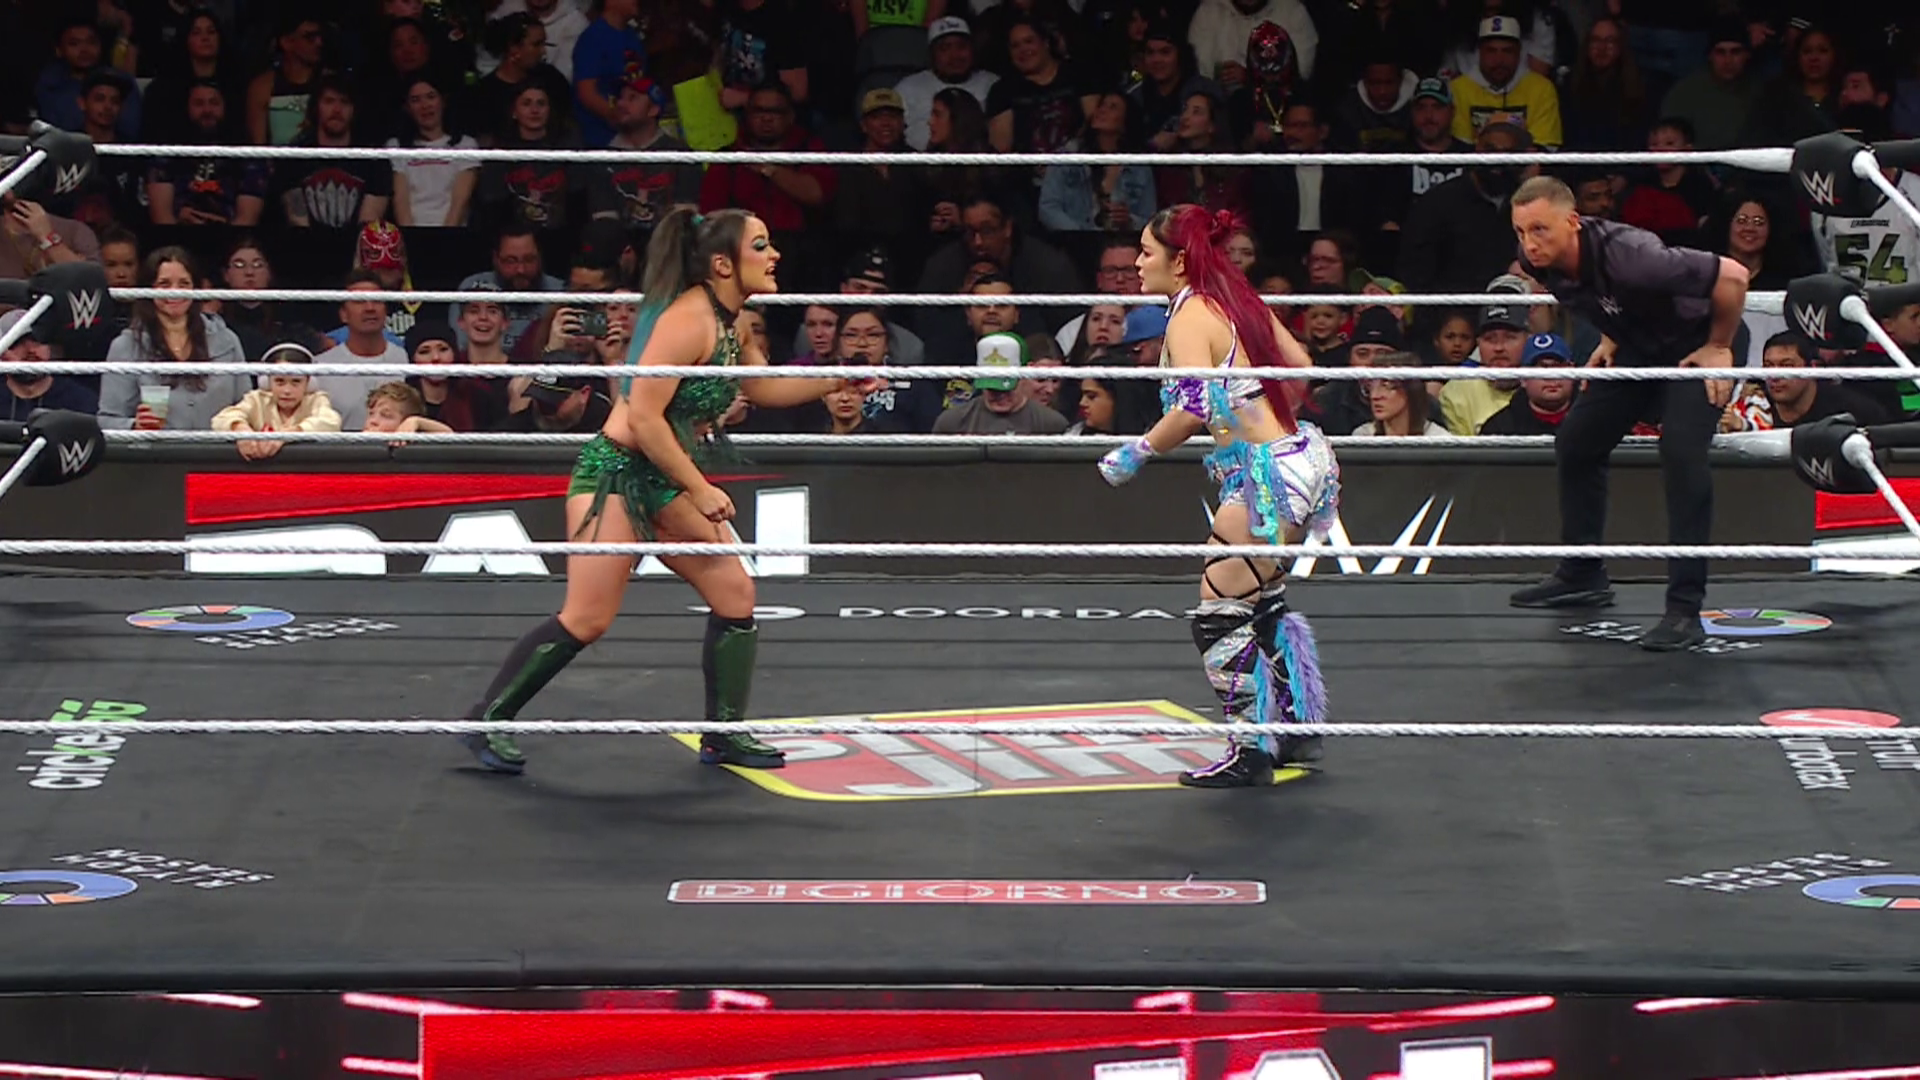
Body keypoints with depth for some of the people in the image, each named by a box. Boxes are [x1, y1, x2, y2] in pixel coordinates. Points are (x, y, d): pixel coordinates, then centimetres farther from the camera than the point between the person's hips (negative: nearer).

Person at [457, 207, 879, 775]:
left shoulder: (729, 323, 8)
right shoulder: (688, 319, -21)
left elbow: (763, 388, 26)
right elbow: (644, 416, -25)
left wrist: (837, 381, 14)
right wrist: (700, 491, -20)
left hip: (664, 481, 10)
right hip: (614, 472, -10)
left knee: (735, 594, 6)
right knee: (586, 620, -11)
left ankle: (725, 733, 17)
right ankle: (486, 721, 1)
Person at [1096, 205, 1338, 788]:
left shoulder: (1190, 315, -14)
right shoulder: (1237, 298, 11)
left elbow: (1195, 407, -27)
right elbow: (1300, 365, 21)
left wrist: (1137, 453, -16)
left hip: (1269, 476, -10)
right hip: (1303, 456, 10)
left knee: (1219, 617, -2)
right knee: (1262, 602, 25)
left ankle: (1252, 752, 3)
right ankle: (1298, 729, 33)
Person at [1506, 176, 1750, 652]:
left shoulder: (1625, 255, -39)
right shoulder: (1540, 261, -16)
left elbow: (1732, 276, -32)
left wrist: (1719, 348, -21)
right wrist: (1610, 339, 8)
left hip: (1695, 348, -8)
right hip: (1638, 350, 8)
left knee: (1681, 453, -25)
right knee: (1575, 442, 9)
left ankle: (1685, 609, -24)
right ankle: (1582, 577, 26)